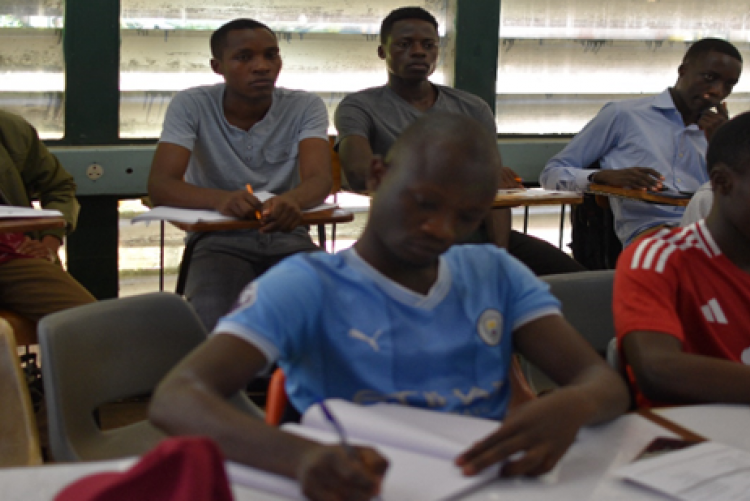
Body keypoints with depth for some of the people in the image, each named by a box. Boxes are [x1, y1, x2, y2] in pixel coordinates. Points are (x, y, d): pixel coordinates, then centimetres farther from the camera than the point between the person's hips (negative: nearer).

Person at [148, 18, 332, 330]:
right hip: (219, 239, -2)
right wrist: (221, 199, -37)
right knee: (212, 319, -32)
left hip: (287, 238, 2)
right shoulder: (191, 105, -5)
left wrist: (292, 200, -42)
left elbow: (319, 180, -16)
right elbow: (159, 185, -16)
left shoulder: (306, 108, -2)